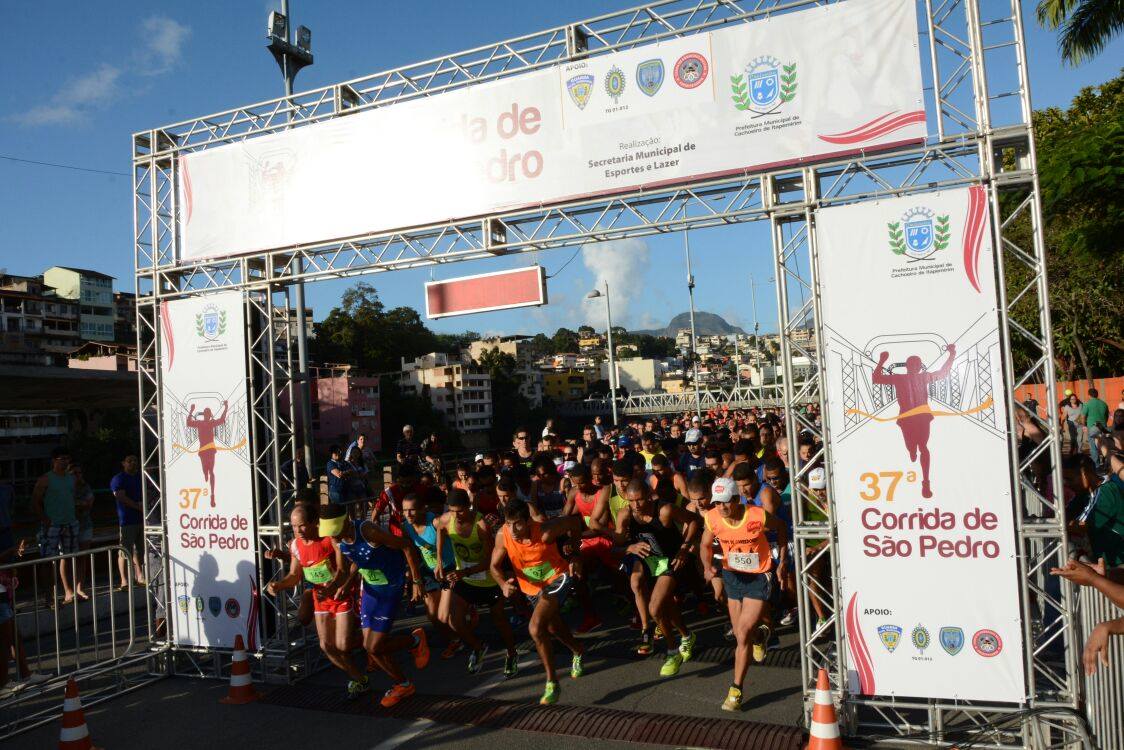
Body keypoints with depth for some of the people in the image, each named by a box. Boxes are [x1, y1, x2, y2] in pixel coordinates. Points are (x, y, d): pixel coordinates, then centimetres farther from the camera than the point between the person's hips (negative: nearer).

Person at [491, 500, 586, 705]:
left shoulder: (545, 532, -33)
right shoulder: (503, 535, -23)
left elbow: (574, 520, -17)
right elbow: (495, 566, -12)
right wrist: (503, 584, -33)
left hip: (556, 578, -6)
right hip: (532, 587, 6)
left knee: (536, 628, -25)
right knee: (553, 628, 27)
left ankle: (552, 683, -11)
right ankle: (578, 651, 60)